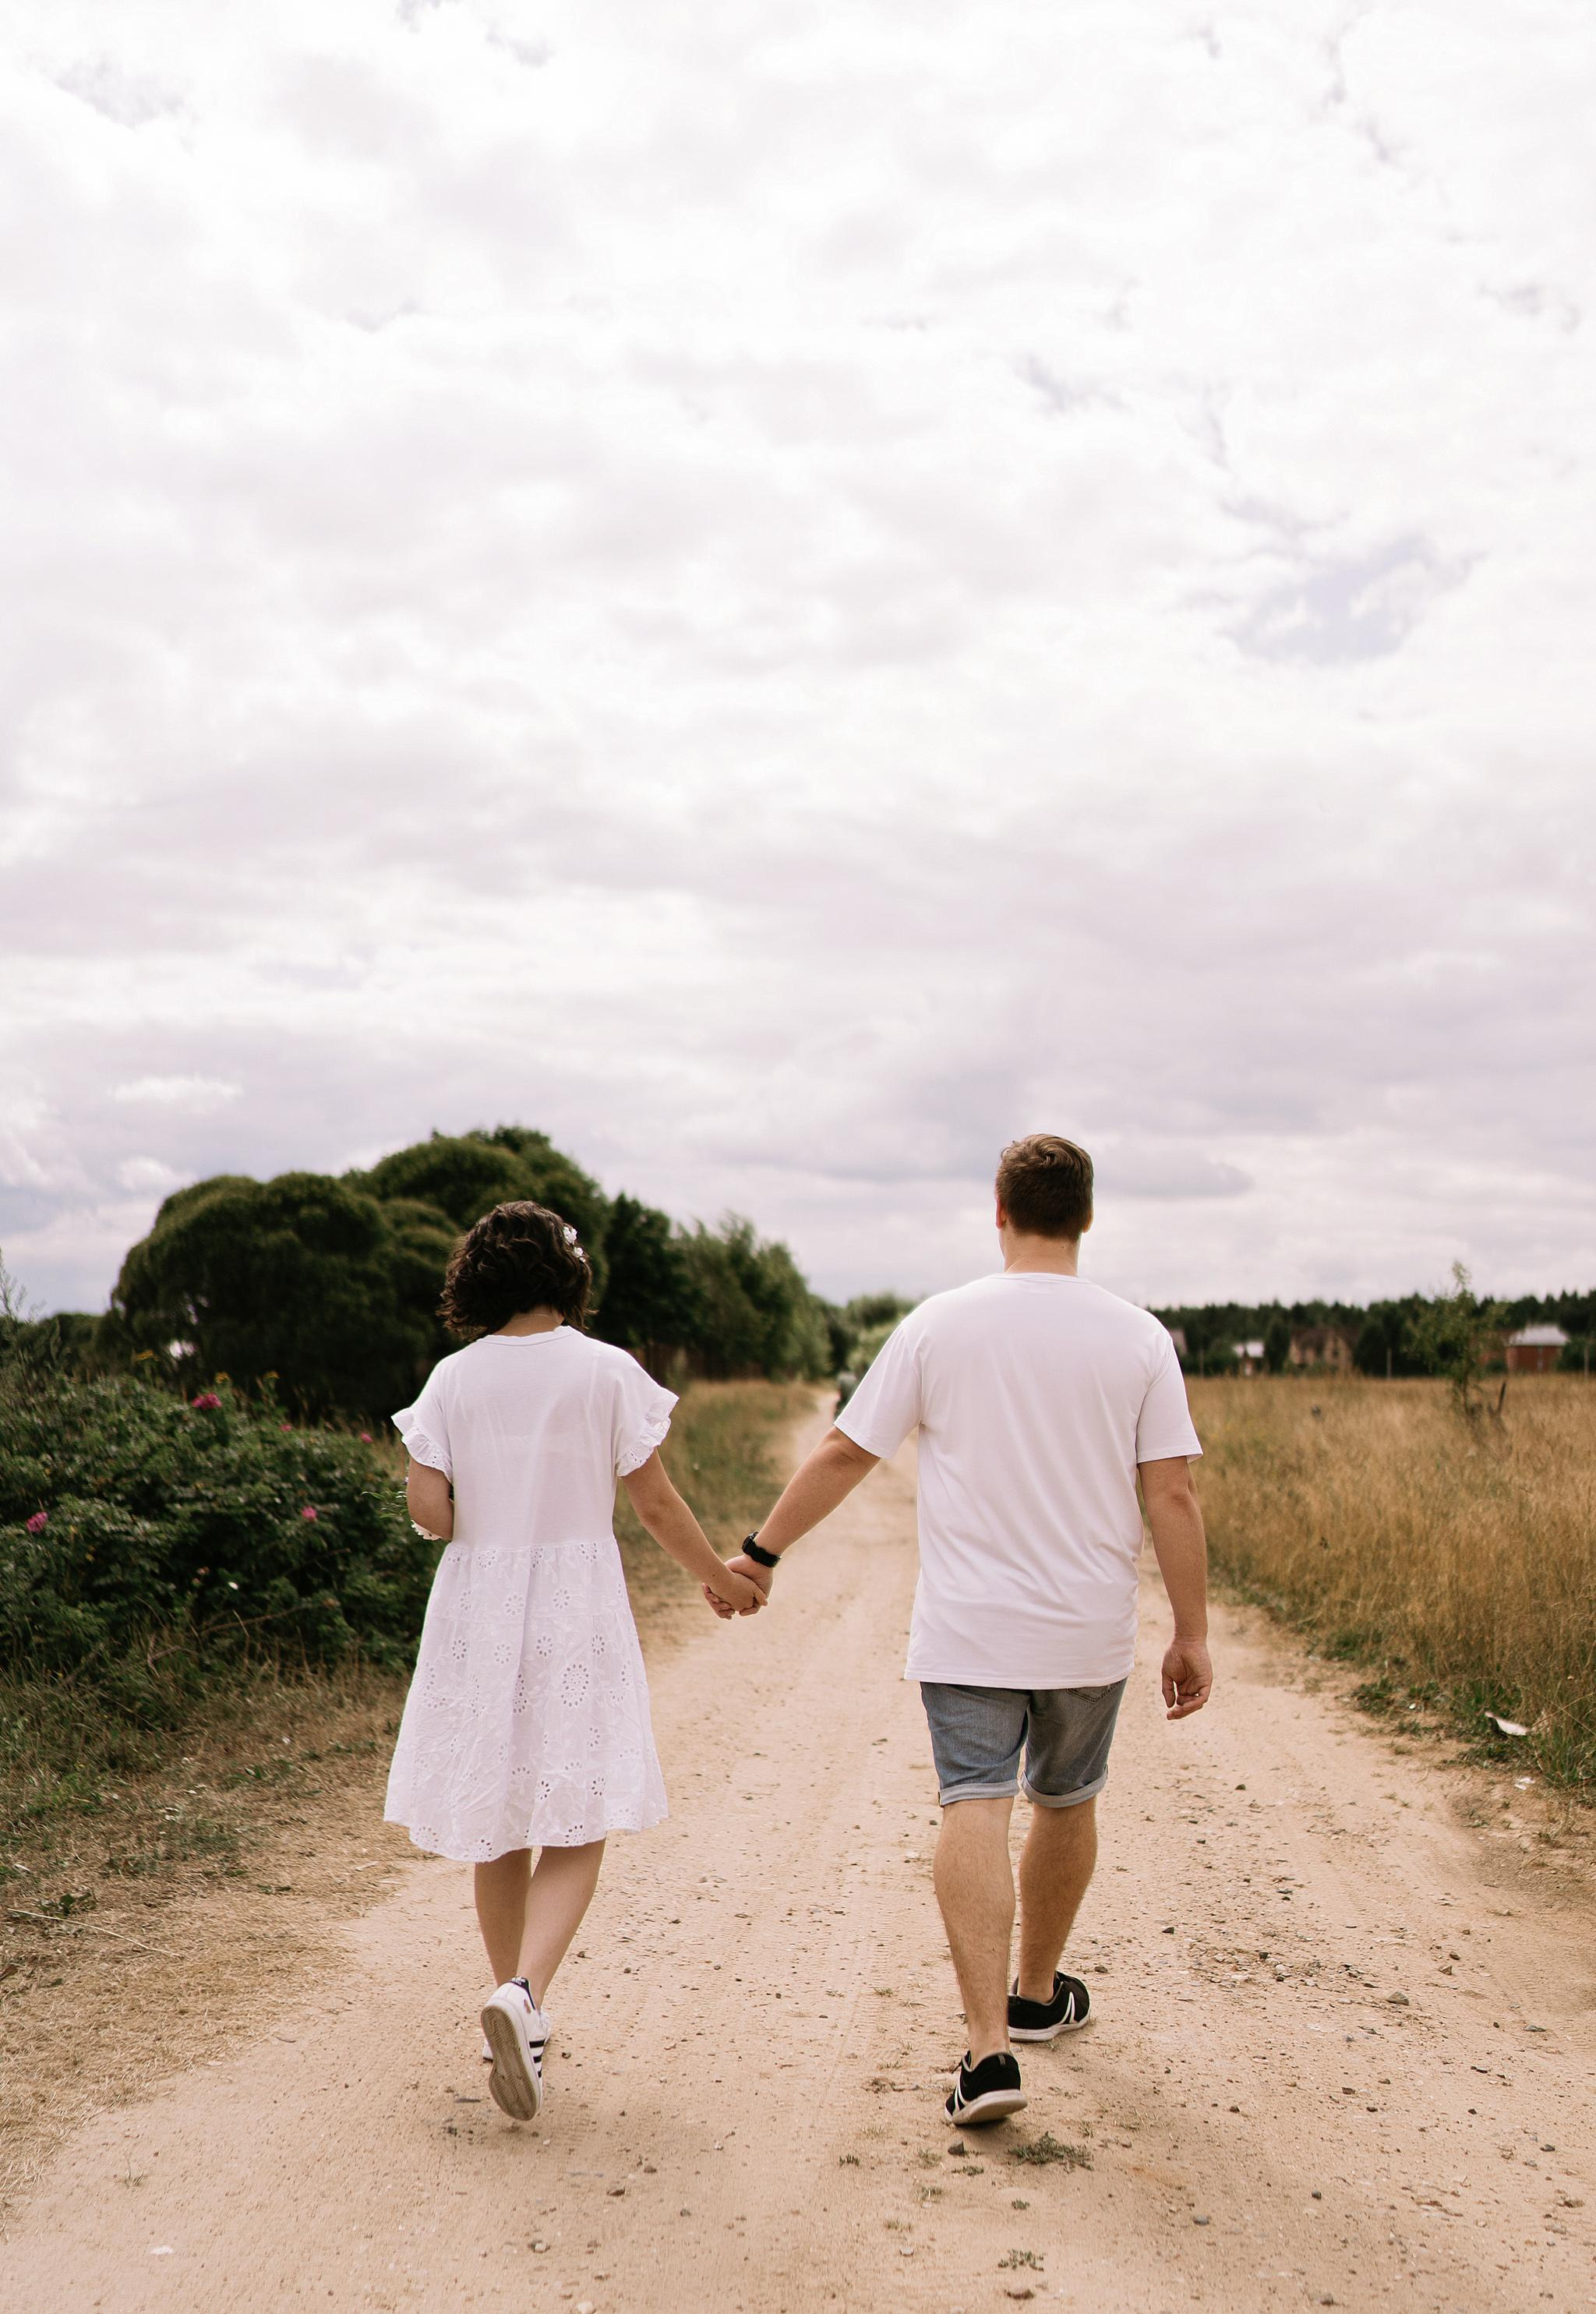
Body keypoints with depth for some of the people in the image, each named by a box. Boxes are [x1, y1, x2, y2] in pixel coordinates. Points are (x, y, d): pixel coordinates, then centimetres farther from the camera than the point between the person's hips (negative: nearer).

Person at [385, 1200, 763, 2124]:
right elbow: (656, 1501, -3)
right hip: (578, 1606, -3)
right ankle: (524, 1994, -19)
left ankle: (520, 2012, 25)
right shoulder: (606, 1371, -6)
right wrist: (722, 1578, 11)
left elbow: (429, 1512, -6)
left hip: (478, 1612, 3)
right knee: (576, 1830, 2)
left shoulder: (454, 1379, -1)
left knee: (500, 1829, 16)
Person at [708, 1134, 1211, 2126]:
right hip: (1089, 1630, 2)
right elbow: (1172, 1496, -5)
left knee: (976, 1813, -3)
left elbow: (844, 1454, -1)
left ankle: (990, 2045, -13)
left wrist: (761, 1552, 10)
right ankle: (1038, 1994, 38)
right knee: (1067, 1806, 19)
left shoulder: (940, 1325, -4)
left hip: (968, 1627, -2)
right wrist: (1193, 1635, 2)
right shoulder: (1138, 1338, -3)